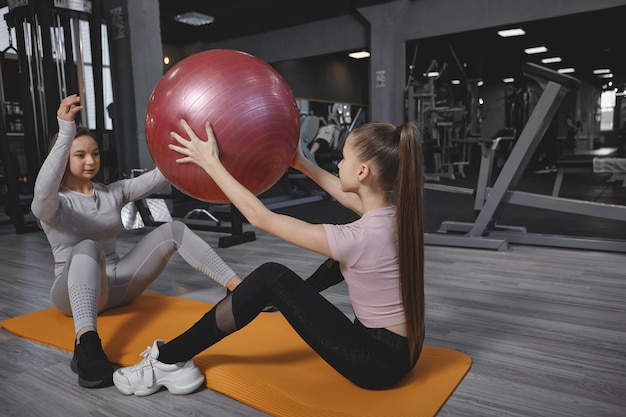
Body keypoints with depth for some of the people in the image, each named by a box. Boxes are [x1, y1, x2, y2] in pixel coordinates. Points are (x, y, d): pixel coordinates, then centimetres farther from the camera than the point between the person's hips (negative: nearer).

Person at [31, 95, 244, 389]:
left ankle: (238, 288, -23)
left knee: (173, 230, -14)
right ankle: (86, 344, -60)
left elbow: (155, 179, -8)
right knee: (88, 248, -39)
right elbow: (44, 190, -33)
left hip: (116, 284, 5)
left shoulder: (113, 192, 6)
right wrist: (66, 131, -42)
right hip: (74, 292, -4)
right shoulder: (51, 205, -7)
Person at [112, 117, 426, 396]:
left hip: (378, 362, -8)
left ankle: (169, 361, -1)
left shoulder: (358, 239, -29)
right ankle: (301, 296, 46)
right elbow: (348, 196, 15)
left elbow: (259, 217, -21)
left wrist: (211, 163, -13)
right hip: (403, 349, 8)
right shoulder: (399, 213, -8)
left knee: (271, 278, -13)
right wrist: (303, 164, 22)